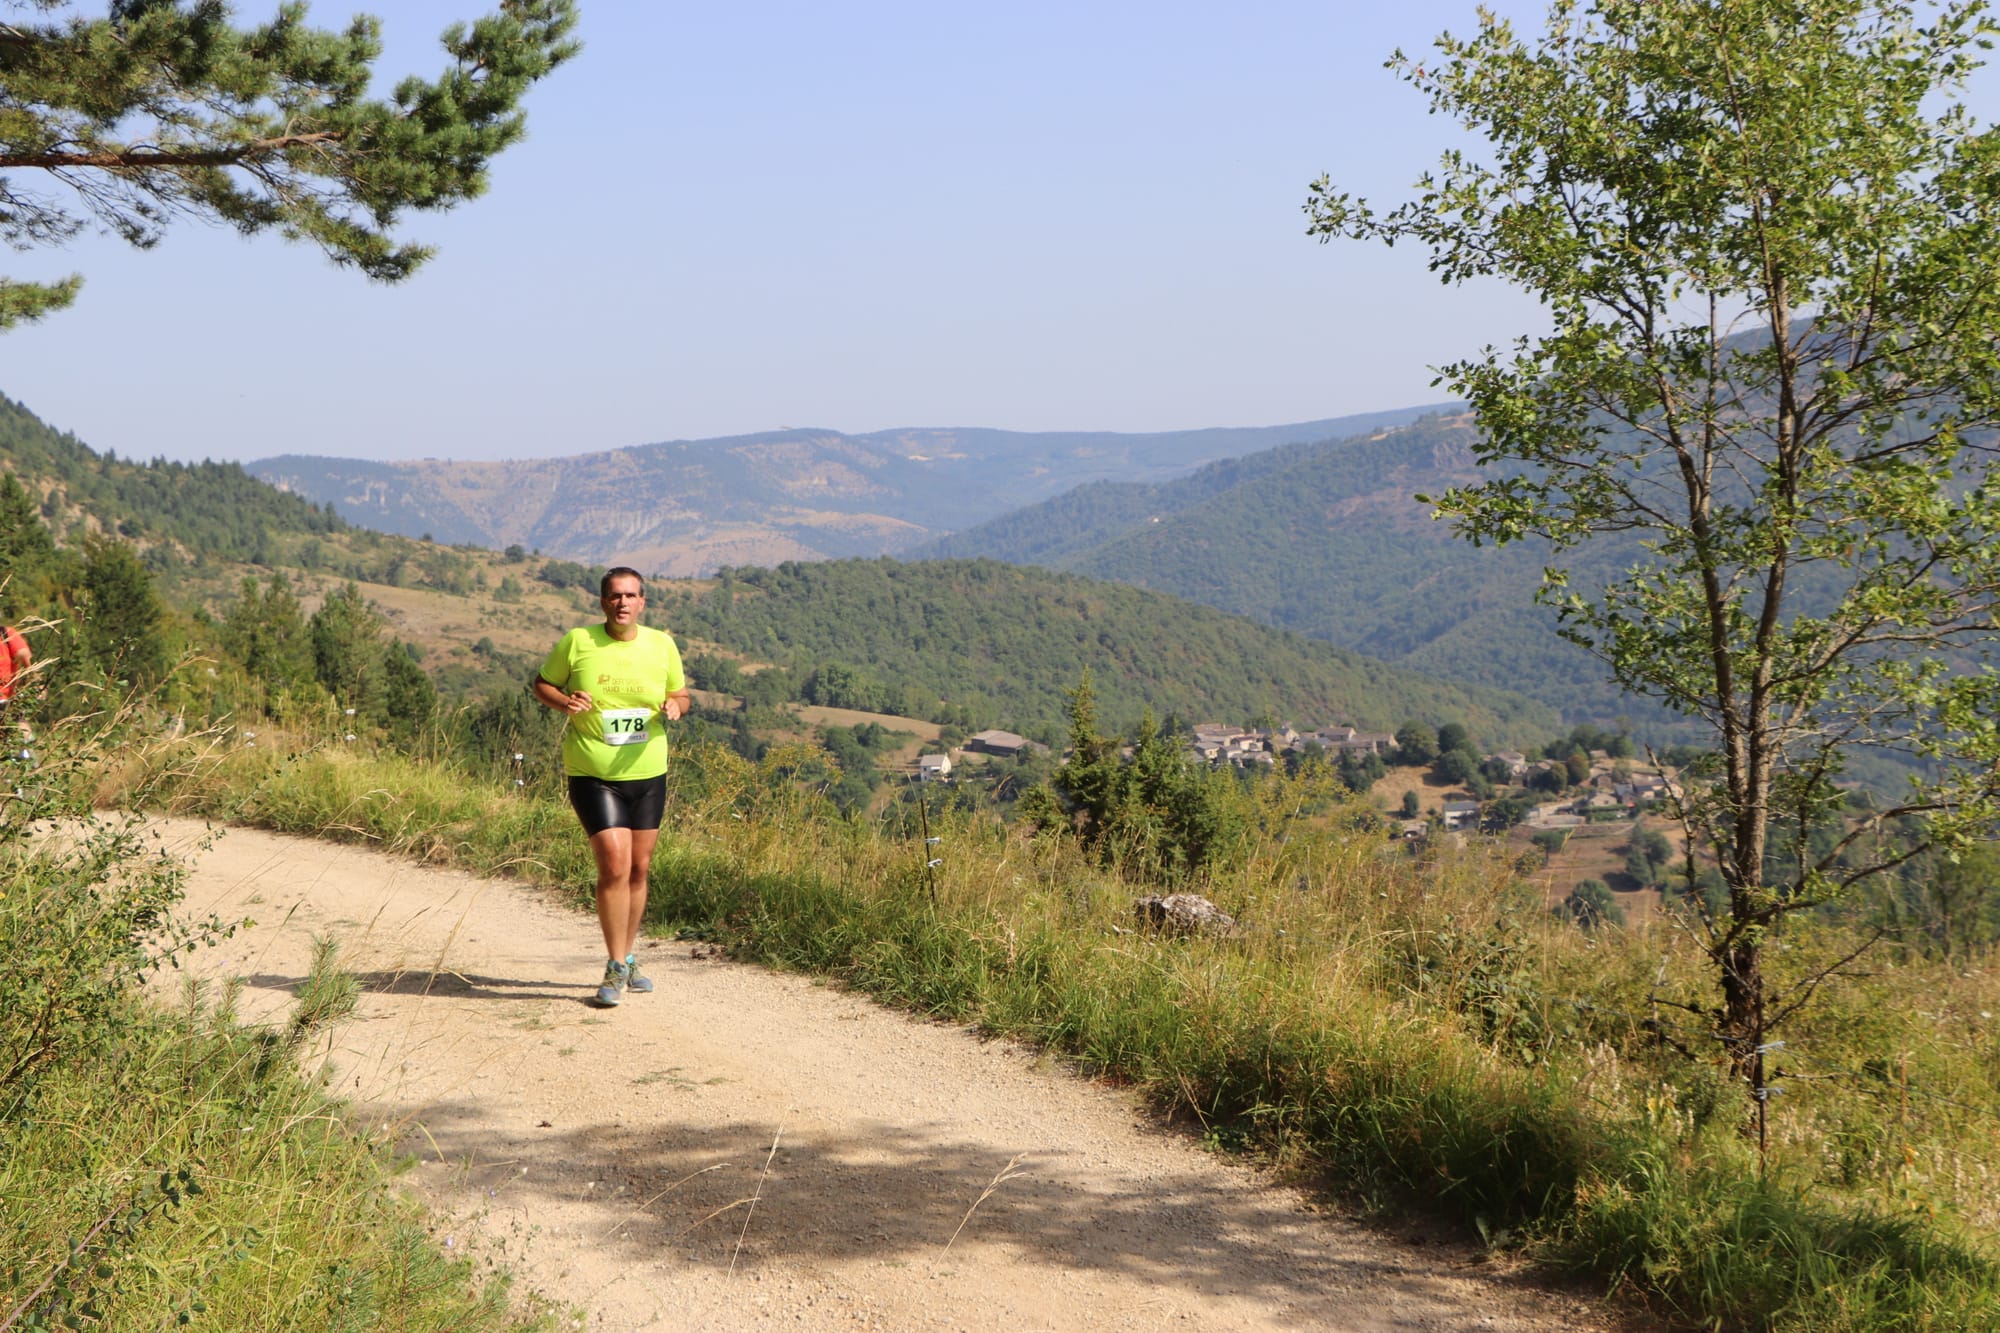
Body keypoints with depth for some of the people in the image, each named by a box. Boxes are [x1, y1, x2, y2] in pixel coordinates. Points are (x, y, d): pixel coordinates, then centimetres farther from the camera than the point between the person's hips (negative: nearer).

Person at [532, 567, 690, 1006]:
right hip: (592, 775, -4)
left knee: (638, 870, 12)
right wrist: (564, 701, -16)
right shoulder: (577, 642, -6)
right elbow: (541, 684, 5)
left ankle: (628, 958, 30)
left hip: (647, 774, 4)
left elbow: (680, 694, 13)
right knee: (615, 866, -15)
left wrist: (674, 706, -10)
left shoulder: (662, 645, 2)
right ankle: (615, 969, -3)